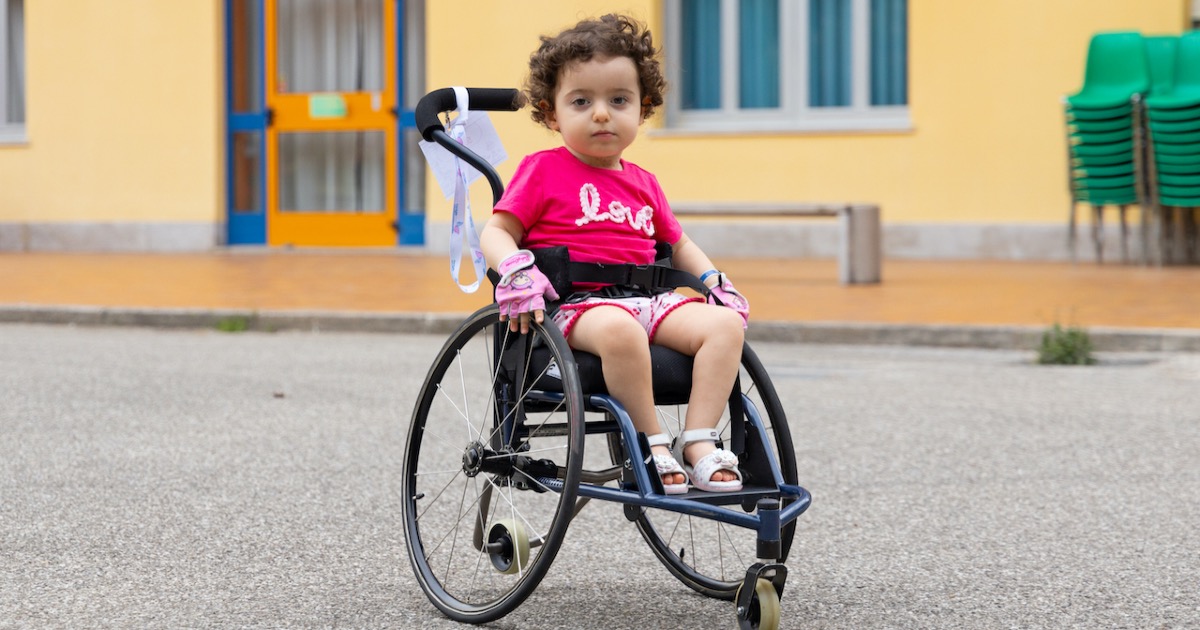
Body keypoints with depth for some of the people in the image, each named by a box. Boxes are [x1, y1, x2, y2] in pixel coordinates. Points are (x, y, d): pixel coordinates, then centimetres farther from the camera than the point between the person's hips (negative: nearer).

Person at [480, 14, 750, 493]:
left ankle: (699, 442, -22)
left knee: (725, 324, -20)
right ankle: (652, 444, -28)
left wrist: (716, 281, 16)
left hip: (647, 298, 6)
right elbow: (496, 233, 0)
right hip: (576, 303, -6)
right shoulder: (544, 170, 6)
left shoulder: (642, 183, 22)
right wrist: (517, 271, -21)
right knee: (619, 329, -41)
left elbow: (678, 245, 33)